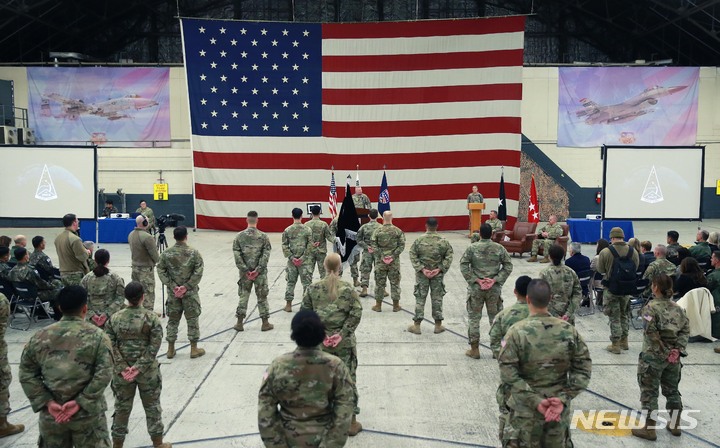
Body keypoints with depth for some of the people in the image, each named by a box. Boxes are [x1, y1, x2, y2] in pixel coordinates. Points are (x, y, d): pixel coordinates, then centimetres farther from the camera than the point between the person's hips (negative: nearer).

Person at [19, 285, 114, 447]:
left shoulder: (40, 336, 1)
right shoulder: (97, 336, -8)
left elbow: (27, 374, 1)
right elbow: (103, 375, -16)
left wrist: (47, 402, -4)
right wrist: (80, 402, -14)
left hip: (51, 414, 3)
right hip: (88, 413, -3)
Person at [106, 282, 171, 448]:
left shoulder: (114, 318, -3)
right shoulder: (152, 318, -10)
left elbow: (111, 347, -6)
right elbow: (154, 347, -16)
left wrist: (122, 368, -8)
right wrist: (140, 367, -14)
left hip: (122, 371, 2)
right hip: (148, 371, -2)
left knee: (122, 407, 15)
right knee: (152, 406, 12)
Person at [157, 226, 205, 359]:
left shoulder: (166, 254, -3)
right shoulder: (194, 253, -10)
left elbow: (161, 271, -4)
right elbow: (198, 272, -14)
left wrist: (172, 286, -6)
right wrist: (187, 286, -11)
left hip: (173, 292, 3)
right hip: (190, 292, -3)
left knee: (173, 319, 14)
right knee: (192, 319, 8)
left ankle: (170, 349, 20)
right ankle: (194, 349, 12)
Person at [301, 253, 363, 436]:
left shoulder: (313, 288, -5)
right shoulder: (348, 289, -10)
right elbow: (356, 314, -12)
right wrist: (342, 334, -10)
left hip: (320, 342, 2)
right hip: (344, 342, -1)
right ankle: (351, 421, 16)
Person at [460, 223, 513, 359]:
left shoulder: (472, 248, -6)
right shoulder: (499, 248, -1)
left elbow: (463, 266, -10)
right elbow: (508, 266, -2)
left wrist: (476, 280, -10)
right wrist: (495, 280, -6)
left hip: (476, 287, -1)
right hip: (494, 288, 1)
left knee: (474, 318, 8)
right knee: (495, 317, 13)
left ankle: (474, 349, 11)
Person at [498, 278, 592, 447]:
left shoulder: (516, 332, -16)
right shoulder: (569, 330, -7)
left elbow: (508, 375, -19)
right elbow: (583, 369, -6)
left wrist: (535, 401, -17)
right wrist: (563, 398, -11)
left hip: (525, 410, -3)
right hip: (559, 408, 3)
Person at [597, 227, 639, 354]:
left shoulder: (605, 252, -16)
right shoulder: (633, 252, -4)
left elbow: (600, 270, -5)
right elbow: (635, 269, 5)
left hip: (611, 289, -4)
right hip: (627, 289, 4)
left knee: (614, 317, 5)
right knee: (624, 315, 21)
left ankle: (616, 345, 8)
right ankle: (624, 341, 30)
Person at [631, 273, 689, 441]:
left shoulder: (651, 307, -14)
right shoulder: (678, 308, 4)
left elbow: (652, 334, -20)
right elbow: (685, 330, 0)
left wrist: (663, 352, -12)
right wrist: (677, 350, -6)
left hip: (653, 357, -6)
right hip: (673, 357, 6)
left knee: (649, 392, 4)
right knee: (672, 390, 20)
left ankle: (649, 429, 11)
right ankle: (675, 425, 32)